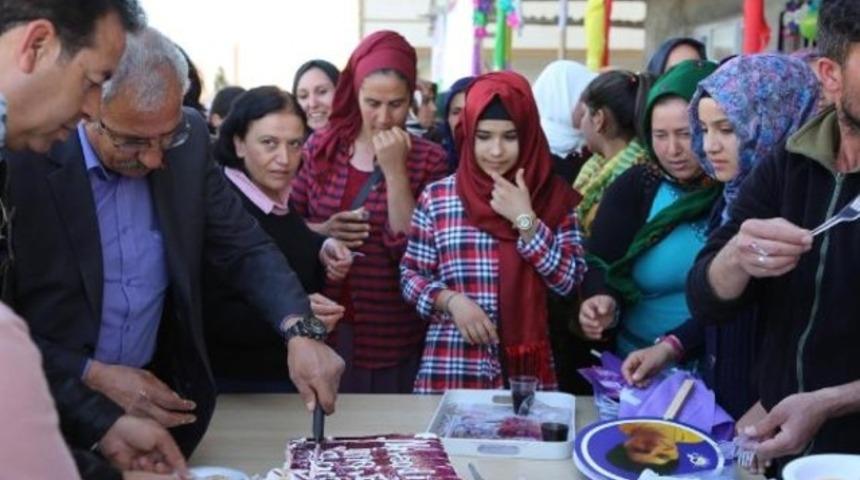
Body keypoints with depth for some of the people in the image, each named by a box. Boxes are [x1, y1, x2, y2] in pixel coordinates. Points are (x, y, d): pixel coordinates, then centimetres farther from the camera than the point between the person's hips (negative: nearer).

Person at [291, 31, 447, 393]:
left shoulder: (427, 158, -5)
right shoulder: (321, 146, 2)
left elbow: (411, 248, -13)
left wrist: (395, 169, -19)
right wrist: (323, 231, -12)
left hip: (390, 334, -2)